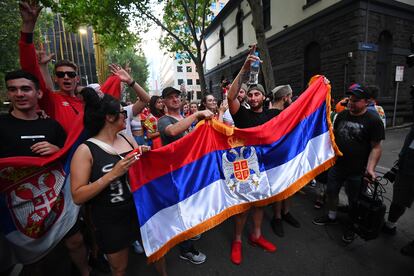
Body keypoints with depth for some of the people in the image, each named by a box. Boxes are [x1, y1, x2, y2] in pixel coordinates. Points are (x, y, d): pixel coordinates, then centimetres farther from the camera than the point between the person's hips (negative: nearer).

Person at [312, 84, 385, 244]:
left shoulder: (373, 121, -12)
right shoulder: (342, 115, 2)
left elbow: (376, 147, -13)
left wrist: (370, 168, -22)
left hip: (357, 171, -4)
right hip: (336, 165, 5)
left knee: (354, 201, 13)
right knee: (331, 192, 17)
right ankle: (331, 216, 41)